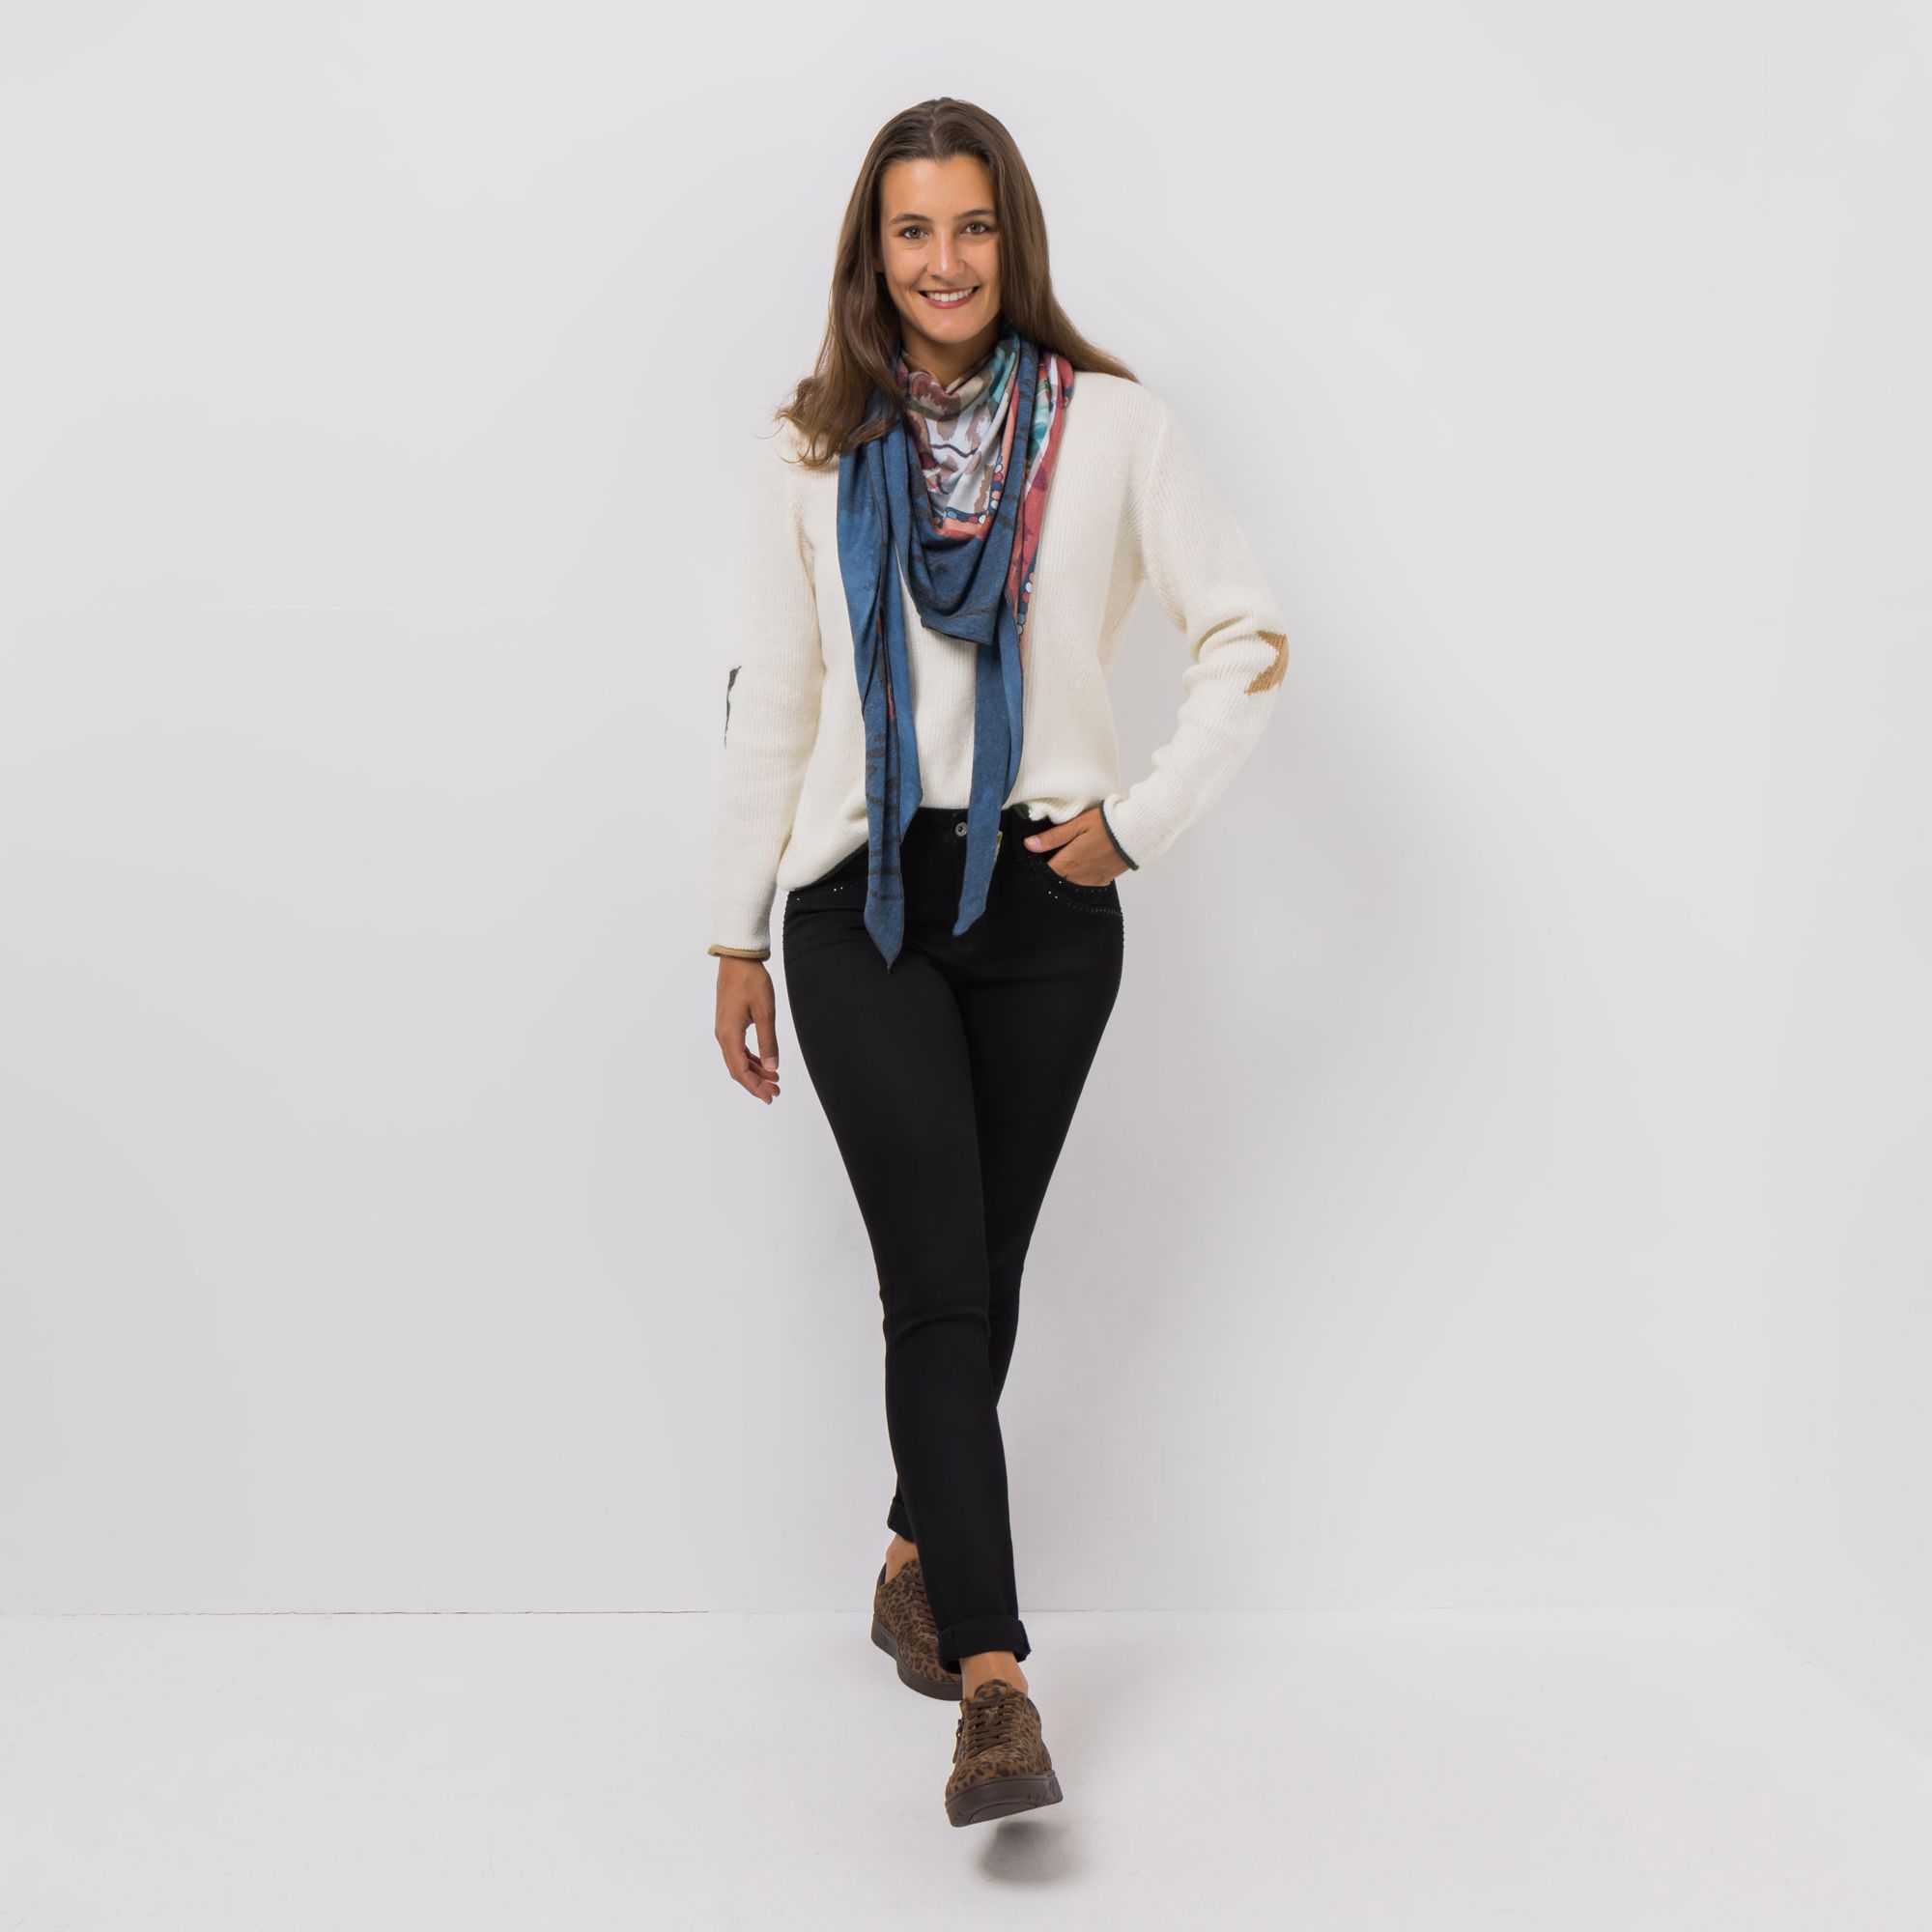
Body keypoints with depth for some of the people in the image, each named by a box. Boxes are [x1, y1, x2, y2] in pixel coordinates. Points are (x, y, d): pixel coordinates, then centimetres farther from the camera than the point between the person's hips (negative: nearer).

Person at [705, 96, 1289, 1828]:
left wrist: (1143, 814, -5)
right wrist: (738, 938, 7)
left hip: (1044, 902, 1)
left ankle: (919, 1560, 35)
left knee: (982, 1273, 11)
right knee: (937, 1282, -9)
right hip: (863, 904, 0)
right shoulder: (815, 455, 7)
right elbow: (770, 696, 8)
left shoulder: (1110, 427, 3)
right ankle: (996, 1683, -8)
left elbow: (1252, 635, 4)